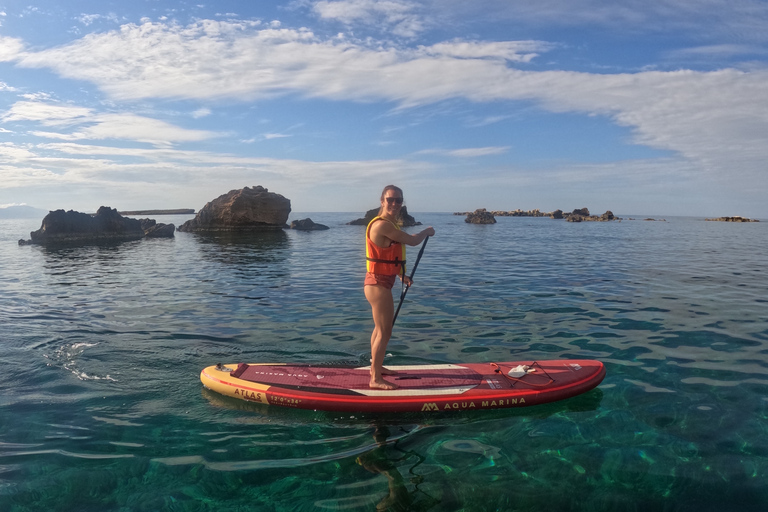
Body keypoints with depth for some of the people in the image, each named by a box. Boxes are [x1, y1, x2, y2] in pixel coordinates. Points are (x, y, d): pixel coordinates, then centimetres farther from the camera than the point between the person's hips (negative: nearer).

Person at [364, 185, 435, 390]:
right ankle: (376, 379, 8)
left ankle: (375, 367, 39)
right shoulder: (382, 225, -22)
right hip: (379, 285, -11)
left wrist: (402, 276, 16)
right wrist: (426, 232, 2)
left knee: (380, 327, 23)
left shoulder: (389, 224, 11)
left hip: (381, 282, 11)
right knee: (384, 332, -3)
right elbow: (412, 241, -17)